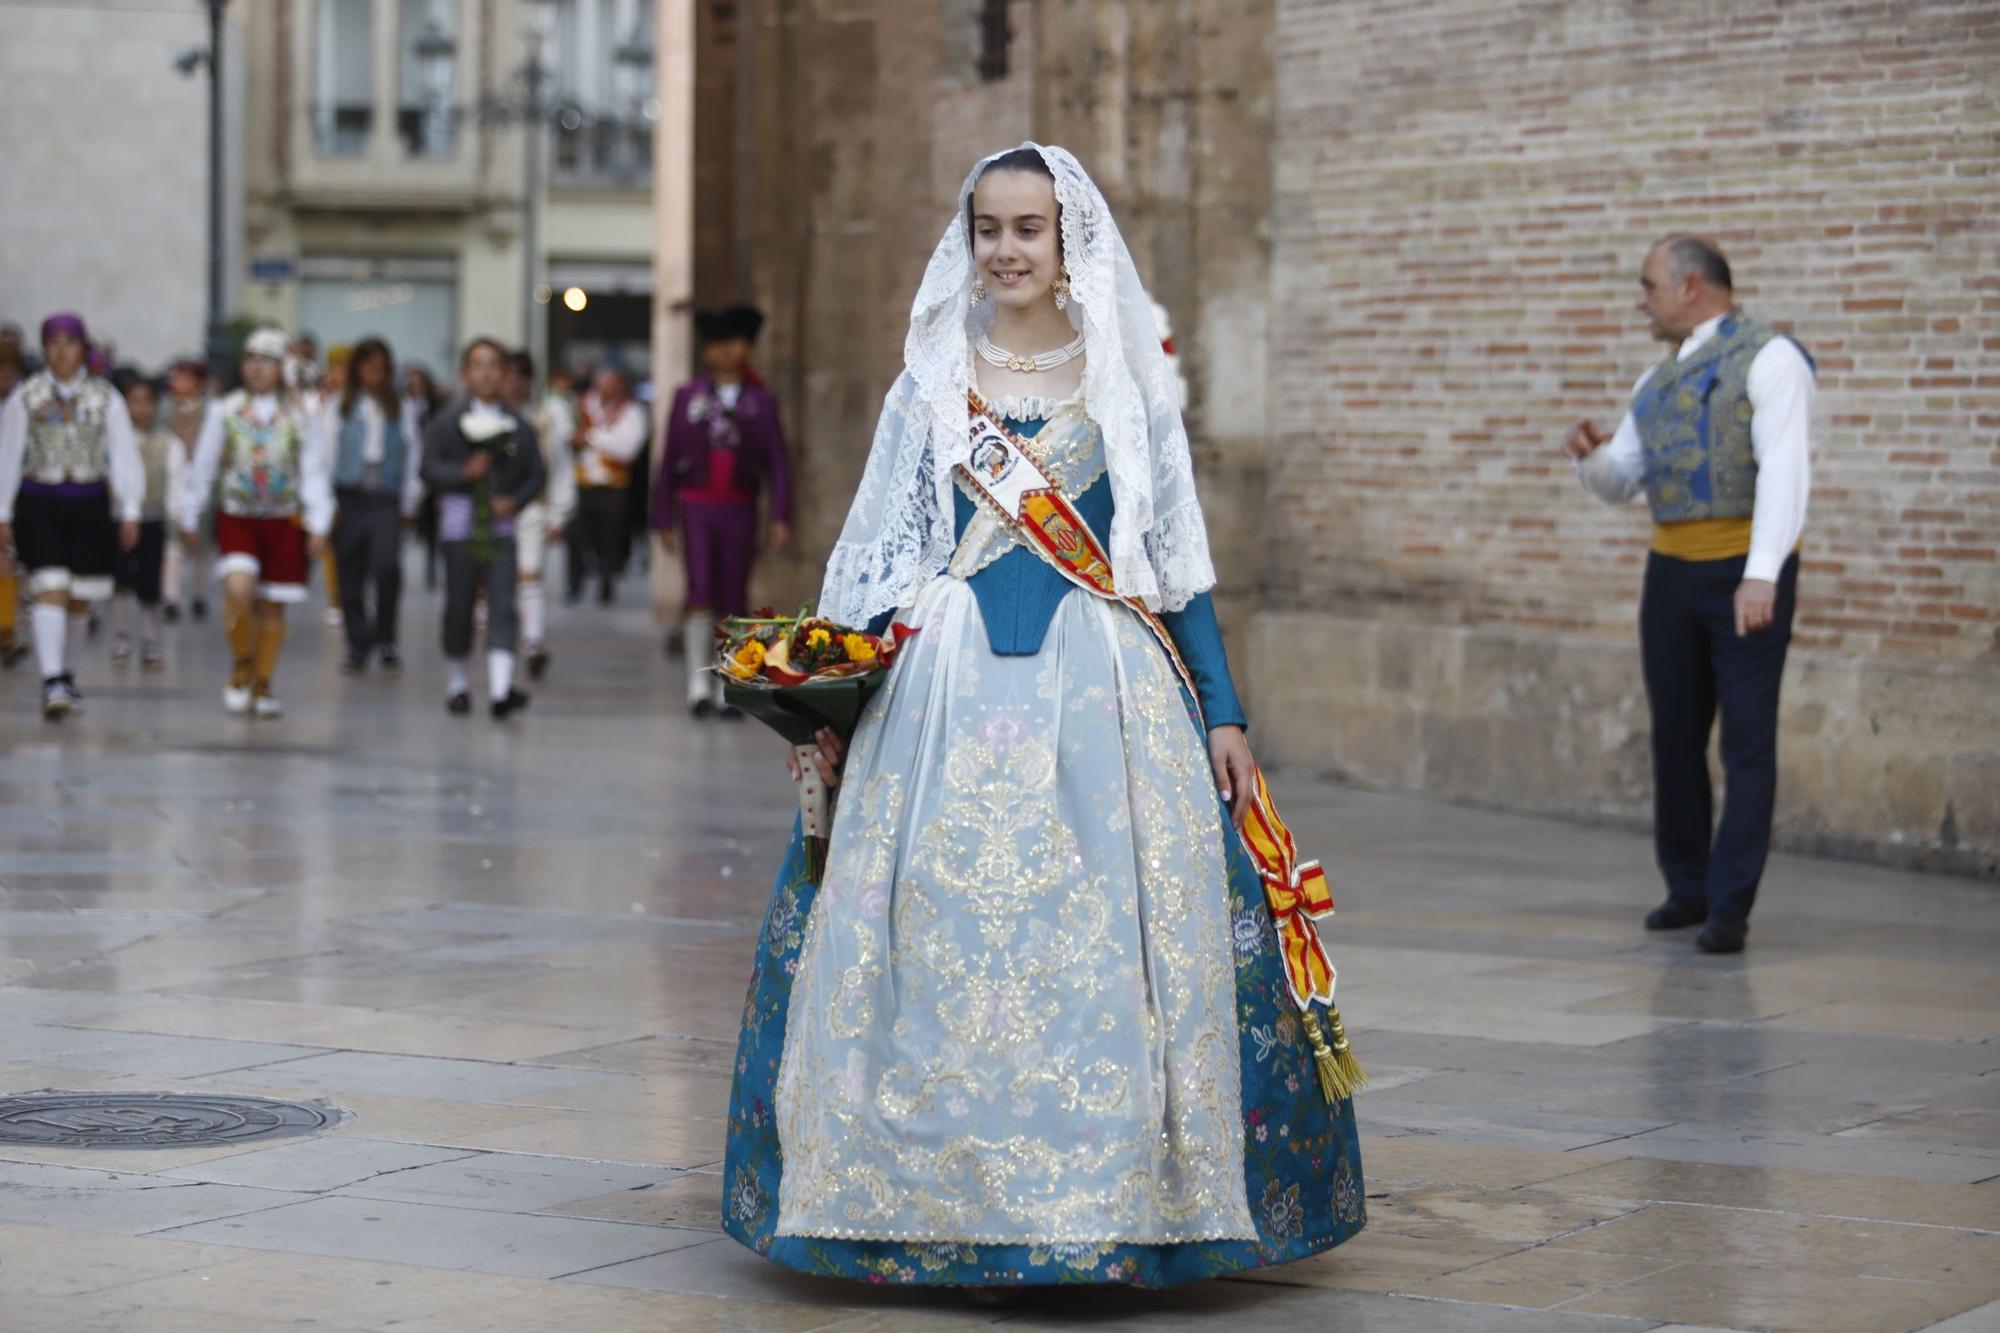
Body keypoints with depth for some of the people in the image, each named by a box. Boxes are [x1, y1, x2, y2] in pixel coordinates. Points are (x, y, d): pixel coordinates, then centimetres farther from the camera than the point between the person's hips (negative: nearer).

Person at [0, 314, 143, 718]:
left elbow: (124, 455, 5)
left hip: (90, 505, 2)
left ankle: (60, 670, 30)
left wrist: (130, 511, 0)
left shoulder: (104, 398, 3)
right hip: (39, 505, -2)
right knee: (50, 591, -13)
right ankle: (52, 682, -15)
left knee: (78, 600, 8)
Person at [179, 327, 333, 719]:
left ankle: (263, 686, 19)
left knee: (272, 607, 5)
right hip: (236, 517, -1)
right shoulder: (225, 411, 3)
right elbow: (203, 466, 11)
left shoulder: (297, 415, 2)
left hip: (284, 521, 1)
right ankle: (241, 665, 0)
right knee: (238, 588, -23)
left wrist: (318, 525, -2)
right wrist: (190, 519, 15)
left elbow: (315, 472, 4)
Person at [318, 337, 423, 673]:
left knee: (387, 566, -18)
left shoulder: (402, 410, 12)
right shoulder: (337, 408, 8)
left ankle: (386, 639, -3)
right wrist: (326, 502, -3)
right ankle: (358, 645, 11)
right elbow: (324, 454, 5)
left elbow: (412, 457, 13)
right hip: (349, 498, 1)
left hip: (386, 500, -1)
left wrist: (410, 503, 8)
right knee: (350, 575, 2)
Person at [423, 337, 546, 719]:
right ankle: (457, 681, 24)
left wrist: (515, 500, -9)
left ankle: (501, 688, -21)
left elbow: (536, 475, 9)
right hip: (460, 522, 0)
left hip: (501, 526, 0)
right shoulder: (447, 422, 3)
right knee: (459, 604, 6)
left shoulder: (517, 425, 7)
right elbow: (430, 467, -3)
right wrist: (463, 472, -20)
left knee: (502, 605, -11)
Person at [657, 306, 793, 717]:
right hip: (696, 507, -1)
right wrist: (664, 517, 5)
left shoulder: (761, 403, 7)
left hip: (739, 510, 1)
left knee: (732, 597, 5)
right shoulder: (688, 398, 6)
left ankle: (726, 685, 14)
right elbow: (669, 462, 8)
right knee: (701, 588, -16)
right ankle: (698, 680, -10)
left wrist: (781, 518, -6)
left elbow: (778, 464, 4)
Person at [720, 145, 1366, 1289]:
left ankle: (1115, 1200, 3)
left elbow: (1178, 562, 9)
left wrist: (1223, 714, 2)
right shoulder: (933, 385, 11)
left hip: (1103, 690, -1)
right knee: (946, 935, -4)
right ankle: (949, 1192, 5)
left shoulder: (1130, 385, 8)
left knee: (1105, 934, -6)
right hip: (951, 688, 1)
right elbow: (881, 557, 11)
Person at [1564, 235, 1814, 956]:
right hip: (1672, 570, 7)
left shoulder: (1767, 358, -5)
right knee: (1676, 735, 9)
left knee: (1747, 743, -4)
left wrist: (1760, 576, -25)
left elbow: (1784, 470, -16)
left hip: (1746, 571, -7)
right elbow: (1617, 483, 23)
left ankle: (1729, 908, -2)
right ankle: (1686, 889, 20)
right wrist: (1590, 456, -2)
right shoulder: (1657, 383, 18)